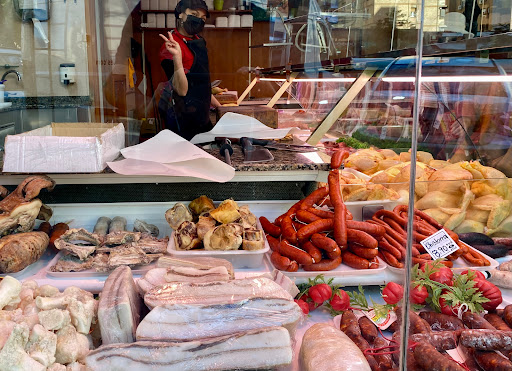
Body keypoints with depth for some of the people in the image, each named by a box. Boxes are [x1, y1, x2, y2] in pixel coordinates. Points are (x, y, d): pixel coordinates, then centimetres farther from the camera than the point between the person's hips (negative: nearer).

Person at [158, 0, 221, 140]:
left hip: (200, 112, 9)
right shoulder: (170, 46, -17)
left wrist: (215, 103, 23)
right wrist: (177, 56, -36)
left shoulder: (198, 40, 10)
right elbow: (181, 90, -25)